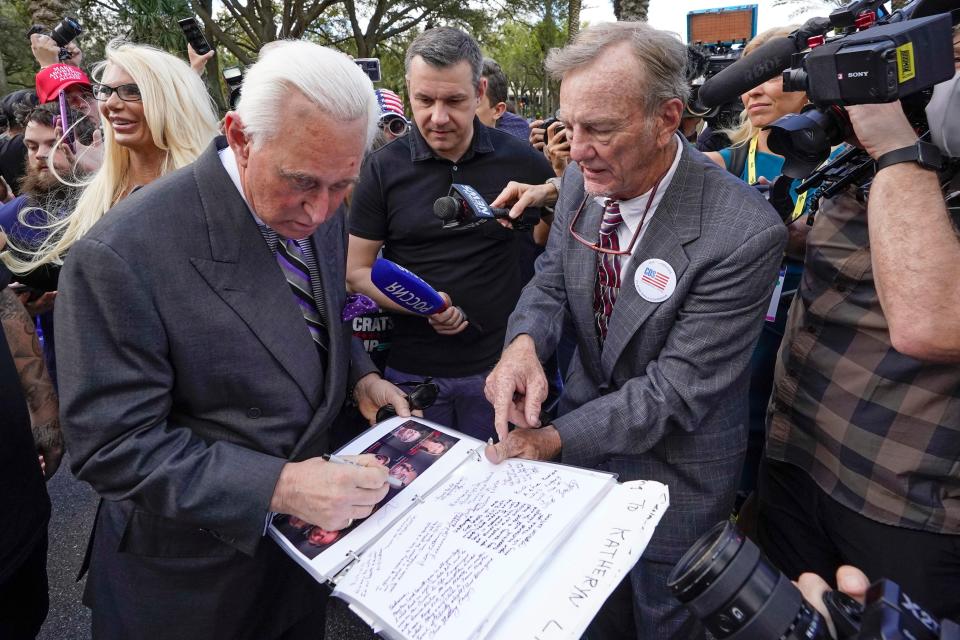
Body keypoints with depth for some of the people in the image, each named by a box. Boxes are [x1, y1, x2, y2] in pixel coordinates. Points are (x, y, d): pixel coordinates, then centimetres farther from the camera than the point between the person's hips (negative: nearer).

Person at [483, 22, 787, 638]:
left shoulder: (746, 233, -30)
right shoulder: (582, 183, -11)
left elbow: (677, 389, -27)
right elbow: (551, 282, -2)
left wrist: (555, 439, -28)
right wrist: (523, 343, -24)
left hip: (676, 468, -5)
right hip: (588, 422, 5)